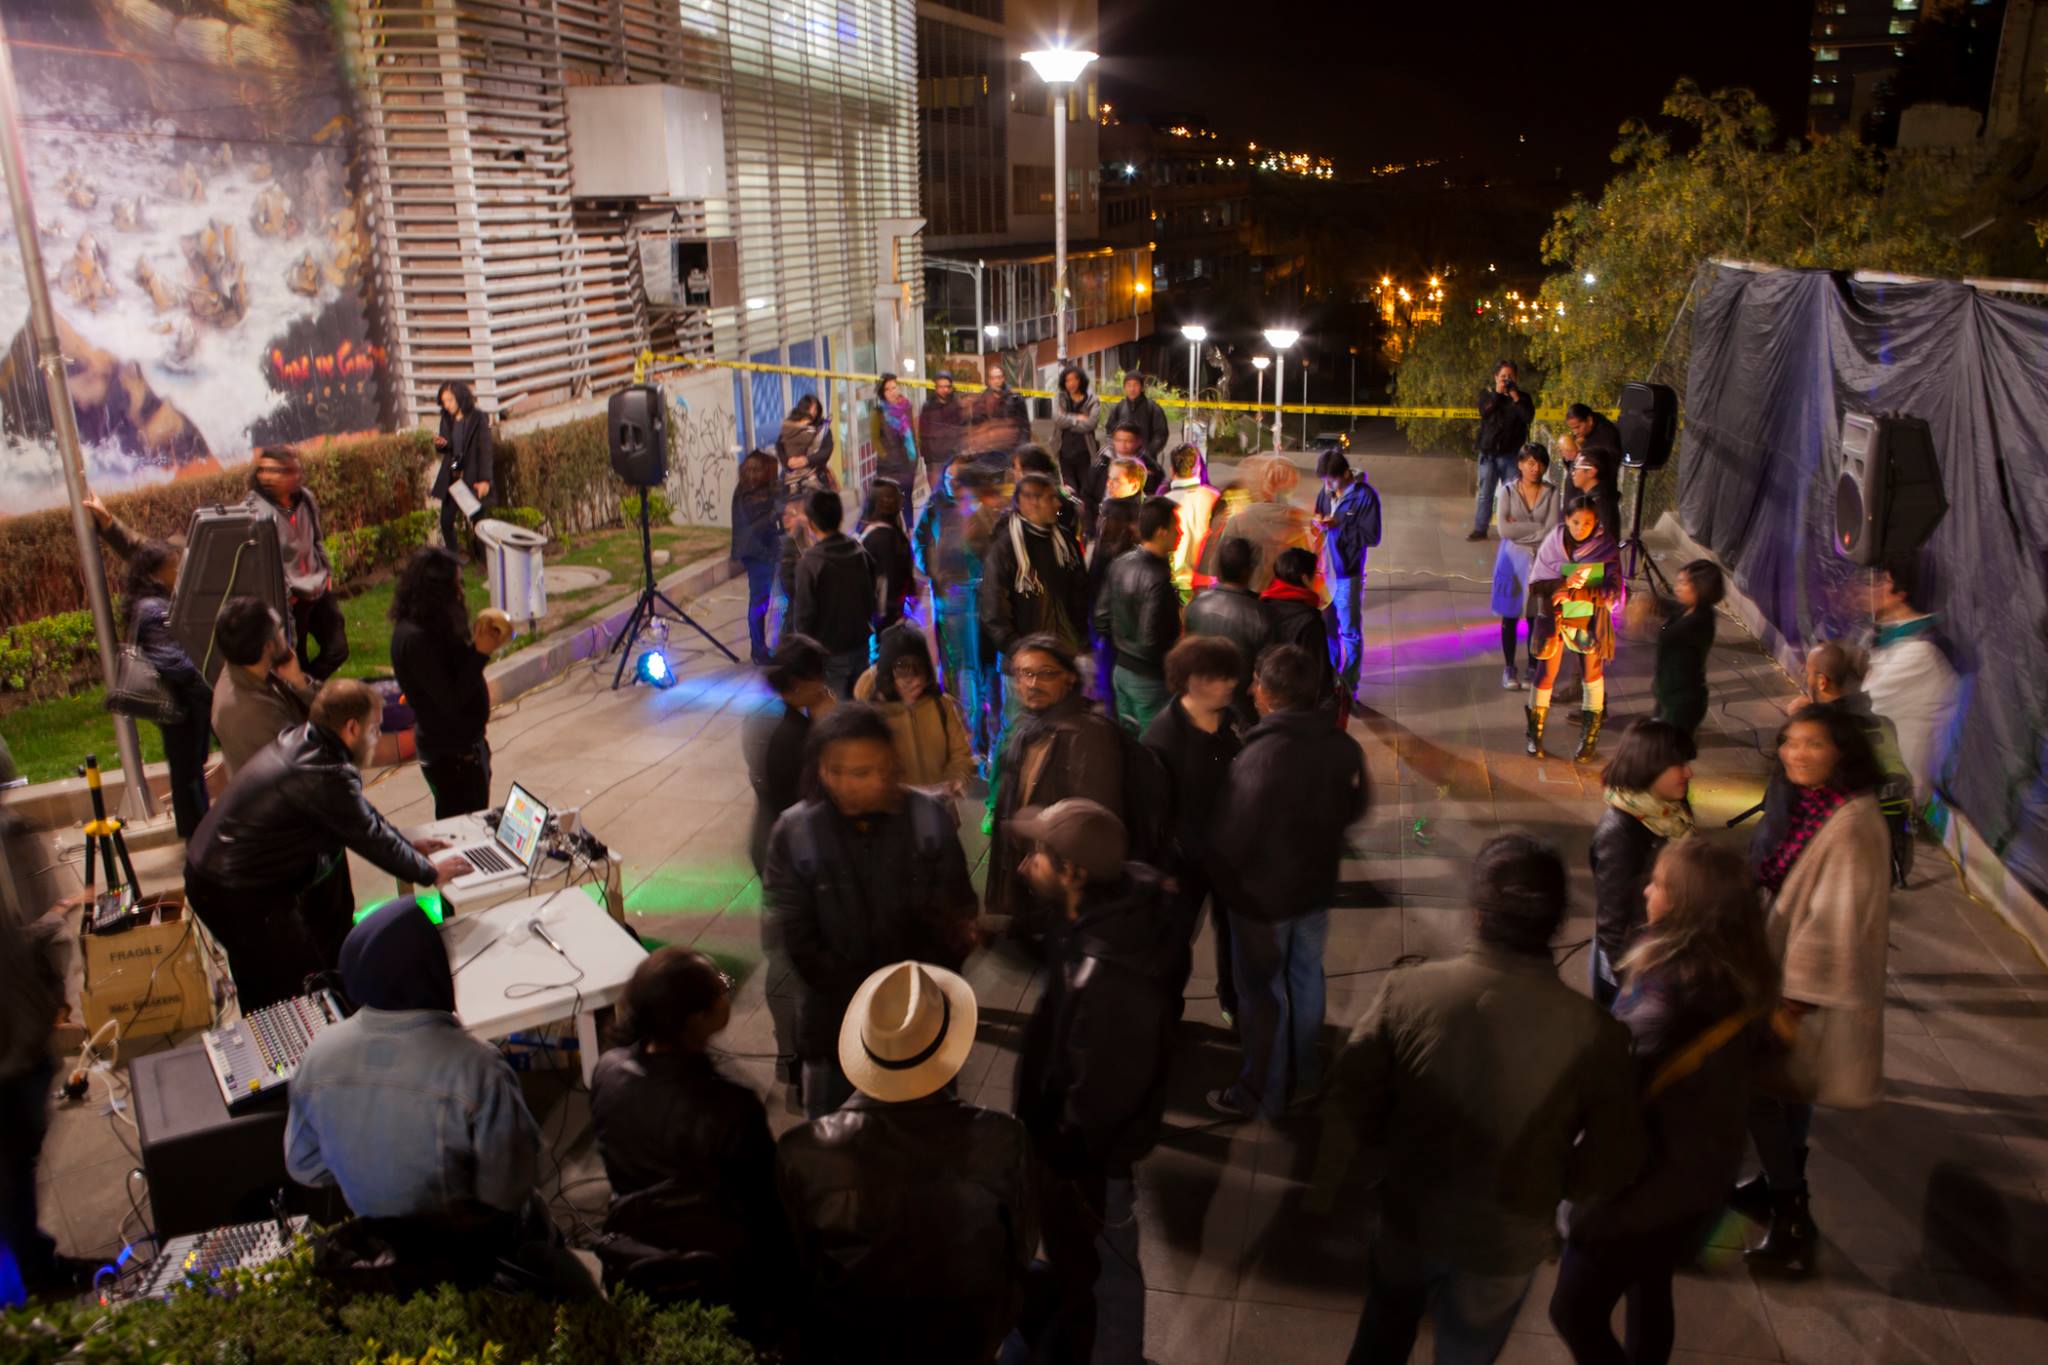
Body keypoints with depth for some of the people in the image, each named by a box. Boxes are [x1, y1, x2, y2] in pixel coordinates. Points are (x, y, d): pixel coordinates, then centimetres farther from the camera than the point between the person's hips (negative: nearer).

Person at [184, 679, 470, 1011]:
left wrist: (408, 846, 20)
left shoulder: (300, 741, 4)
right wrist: (430, 874, -2)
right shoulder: (324, 776, -26)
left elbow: (362, 814, 16)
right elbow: (372, 838, -15)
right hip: (235, 895, -10)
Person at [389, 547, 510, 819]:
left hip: (464, 743, 10)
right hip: (450, 754, -9)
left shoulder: (429, 626, 4)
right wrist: (480, 652, -27)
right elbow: (452, 700, -27)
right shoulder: (415, 638, -26)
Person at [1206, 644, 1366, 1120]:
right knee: (1306, 978, 23)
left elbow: (1230, 840, -24)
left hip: (1262, 894, -5)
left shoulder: (1259, 758, -32)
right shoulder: (1344, 748, -12)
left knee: (1263, 994, 12)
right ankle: (1305, 1076, 41)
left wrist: (1222, 880, -3)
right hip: (1316, 886, 6)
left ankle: (1264, 1094, 30)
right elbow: (1353, 811, 5)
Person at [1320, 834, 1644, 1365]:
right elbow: (1613, 1165, -13)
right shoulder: (1595, 1032, -26)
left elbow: (1352, 1108, -16)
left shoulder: (1408, 992, -26)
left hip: (1410, 1219, 0)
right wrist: (1551, 1187, 7)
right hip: (1509, 1243, 0)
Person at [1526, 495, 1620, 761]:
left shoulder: (1605, 546, -13)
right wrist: (1564, 582, -29)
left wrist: (1577, 593, -27)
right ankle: (1535, 734, 18)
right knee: (1547, 673, 3)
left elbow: (1613, 589, -15)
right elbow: (1535, 585, -11)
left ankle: (1590, 736, 26)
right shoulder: (1552, 543, -12)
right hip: (1556, 618, 0)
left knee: (1593, 672, 12)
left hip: (1591, 619, 0)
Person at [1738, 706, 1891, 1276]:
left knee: (1761, 1089, 0)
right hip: (1790, 968, 8)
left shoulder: (1851, 827, -27)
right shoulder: (1802, 805, 1)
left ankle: (1792, 1222, 15)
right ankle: (1783, 1183, 42)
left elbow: (1836, 923, -26)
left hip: (1816, 989, -8)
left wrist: (1791, 1002, -21)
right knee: (1783, 1083, 22)